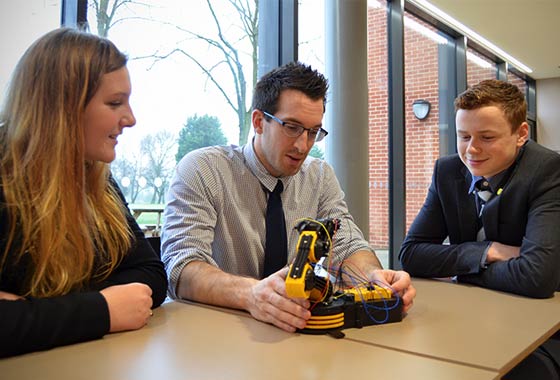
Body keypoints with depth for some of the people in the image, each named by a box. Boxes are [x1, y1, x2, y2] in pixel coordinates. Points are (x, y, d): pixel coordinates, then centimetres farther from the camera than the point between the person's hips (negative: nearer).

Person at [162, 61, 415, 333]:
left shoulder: (321, 177, 7)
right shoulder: (200, 171, -10)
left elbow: (347, 246, 0)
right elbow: (182, 269, -20)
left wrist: (375, 276, -23)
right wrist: (250, 293, -40)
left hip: (300, 324, 4)